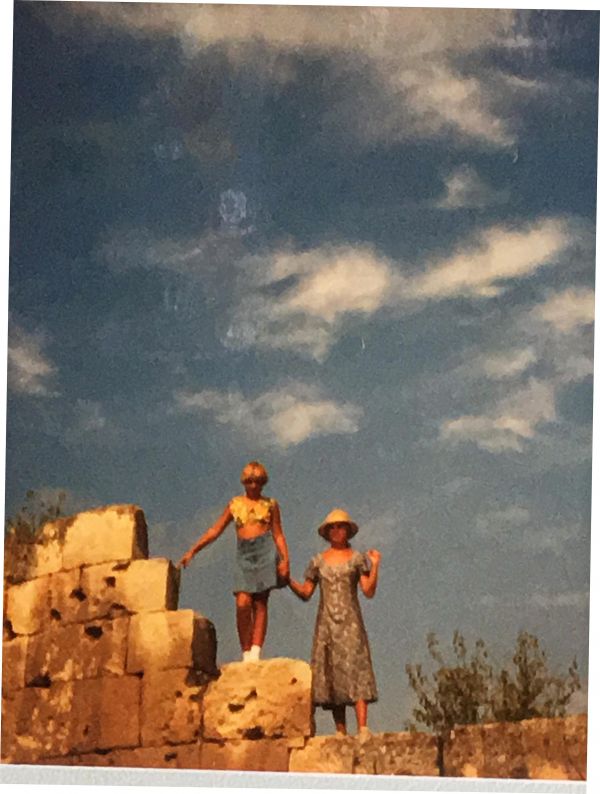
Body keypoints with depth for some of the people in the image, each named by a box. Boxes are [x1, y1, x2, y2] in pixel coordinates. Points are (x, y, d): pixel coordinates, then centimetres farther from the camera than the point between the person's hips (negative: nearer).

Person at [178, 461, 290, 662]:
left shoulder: (270, 504, 12)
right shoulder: (235, 504, 15)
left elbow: (278, 534, 10)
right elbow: (215, 530, 14)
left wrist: (285, 559, -4)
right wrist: (192, 551, 9)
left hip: (265, 550, -1)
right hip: (244, 554, 1)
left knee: (260, 603, -6)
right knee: (242, 603, -13)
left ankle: (256, 651, -11)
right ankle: (246, 652, -8)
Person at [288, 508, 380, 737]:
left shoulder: (357, 558, 7)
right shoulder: (318, 561, 14)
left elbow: (369, 591, -2)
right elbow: (305, 593, 13)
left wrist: (375, 566, -14)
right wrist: (288, 579, -2)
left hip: (350, 622, -3)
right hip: (326, 624, 3)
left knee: (355, 668, -15)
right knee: (331, 674, -3)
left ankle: (362, 728, -22)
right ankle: (341, 732, -1)